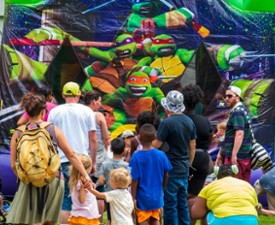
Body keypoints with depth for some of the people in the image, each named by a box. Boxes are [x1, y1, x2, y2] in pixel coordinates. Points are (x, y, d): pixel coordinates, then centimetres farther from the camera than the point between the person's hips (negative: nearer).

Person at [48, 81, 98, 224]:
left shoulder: (54, 112, 5)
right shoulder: (86, 111, 3)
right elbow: (93, 140, 2)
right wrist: (93, 162, 9)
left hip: (63, 160, 1)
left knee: (65, 199, 5)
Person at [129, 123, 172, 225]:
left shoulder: (136, 157, -16)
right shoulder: (161, 155, -6)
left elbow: (135, 179, -15)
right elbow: (166, 176, 3)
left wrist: (133, 198, -7)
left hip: (142, 198, -4)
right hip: (157, 197, 4)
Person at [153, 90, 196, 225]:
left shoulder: (167, 123, -15)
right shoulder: (189, 122, 6)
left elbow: (156, 145, -14)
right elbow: (192, 147, 11)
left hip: (170, 168, -6)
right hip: (184, 169, 6)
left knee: (170, 204, 0)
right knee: (182, 203, 13)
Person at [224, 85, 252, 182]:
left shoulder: (237, 112, -13)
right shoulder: (244, 110, 16)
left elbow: (239, 133, -22)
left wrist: (234, 155, -25)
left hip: (237, 156, -10)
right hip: (246, 155, 10)